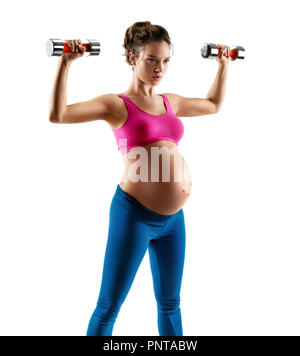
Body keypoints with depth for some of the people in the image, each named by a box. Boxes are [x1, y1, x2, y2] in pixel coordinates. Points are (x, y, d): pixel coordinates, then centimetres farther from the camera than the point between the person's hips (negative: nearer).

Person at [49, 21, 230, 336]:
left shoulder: (170, 102, 13)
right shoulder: (116, 105, -3)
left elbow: (214, 104, 33)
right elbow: (58, 115, -17)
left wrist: (223, 63, 32)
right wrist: (65, 62, -19)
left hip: (173, 217, 6)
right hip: (134, 213, -6)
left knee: (170, 304, 19)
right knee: (108, 307, 2)